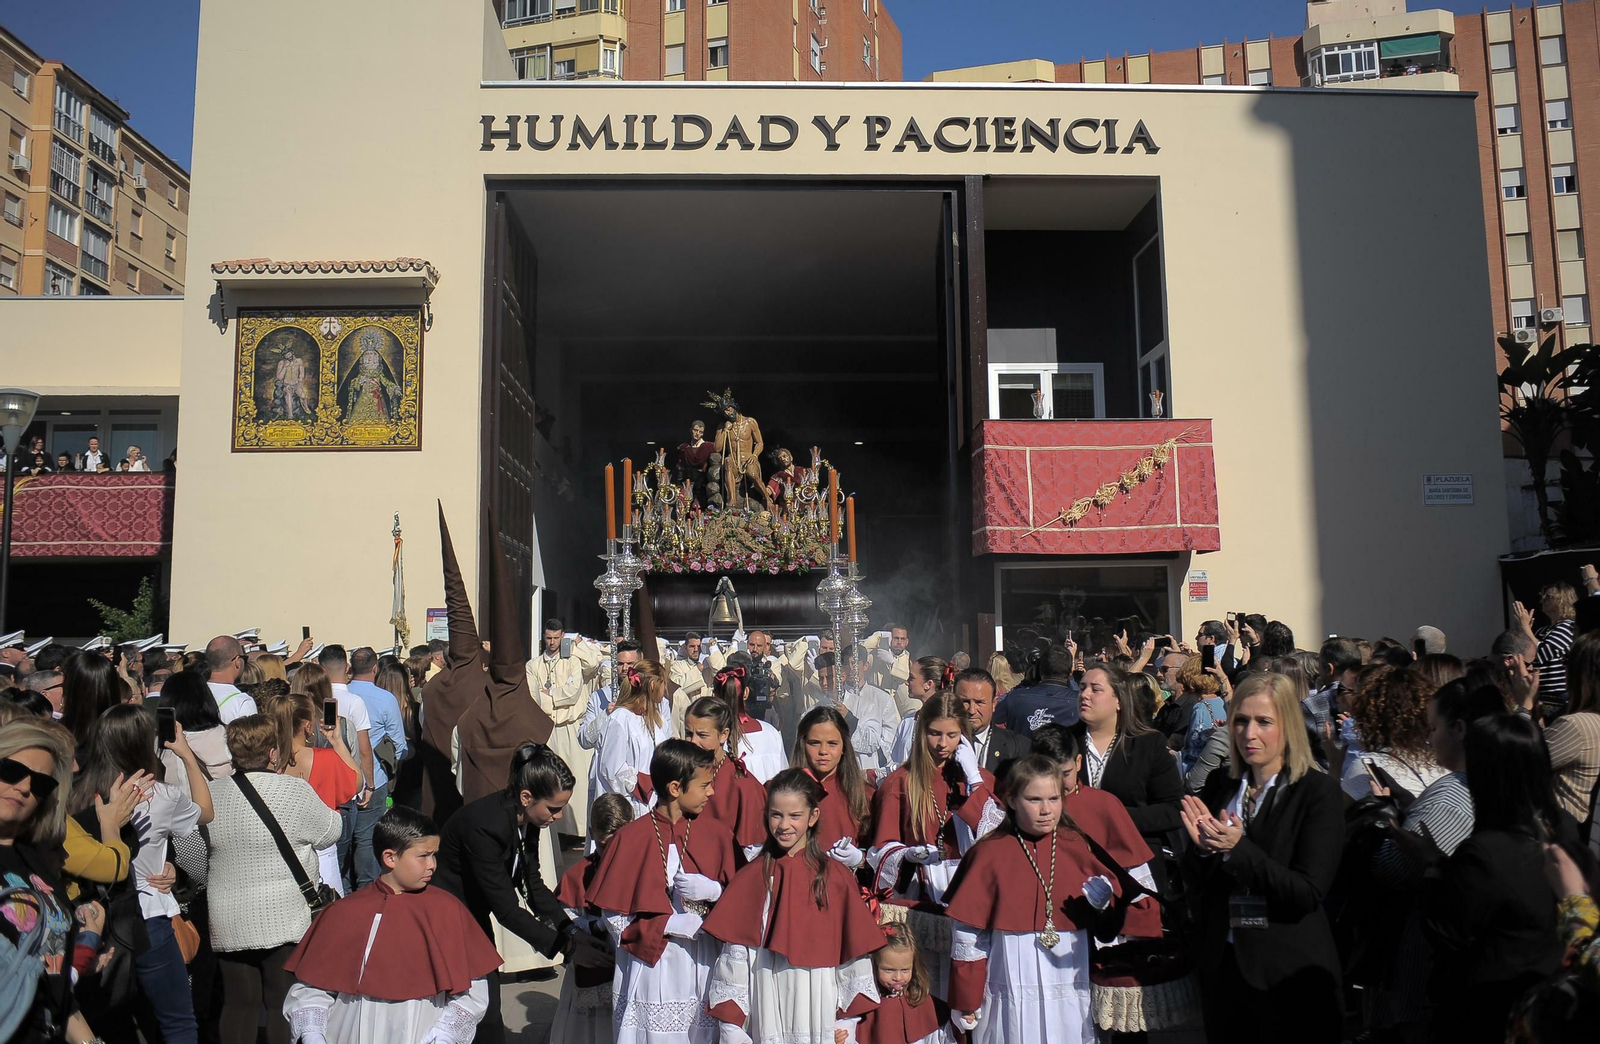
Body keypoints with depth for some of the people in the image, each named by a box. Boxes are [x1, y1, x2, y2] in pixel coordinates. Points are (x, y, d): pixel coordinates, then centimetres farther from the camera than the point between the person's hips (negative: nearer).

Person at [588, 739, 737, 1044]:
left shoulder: (716, 834, 3)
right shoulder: (630, 838, -6)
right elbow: (613, 916, -5)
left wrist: (713, 890, -13)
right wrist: (670, 924, -15)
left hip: (701, 968, 3)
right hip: (651, 970, -2)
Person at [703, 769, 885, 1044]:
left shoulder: (836, 878, -1)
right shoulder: (751, 877, 1)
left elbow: (855, 949, 0)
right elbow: (734, 954, 0)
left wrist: (847, 1020, -5)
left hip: (820, 1008, -1)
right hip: (767, 1009, 1)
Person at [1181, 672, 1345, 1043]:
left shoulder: (1319, 793, -11)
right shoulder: (1219, 785, 1)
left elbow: (1307, 894, -18)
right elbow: (1195, 883, 4)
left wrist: (1238, 849, -27)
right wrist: (1202, 847, -17)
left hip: (1289, 971, -4)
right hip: (1222, 963, 4)